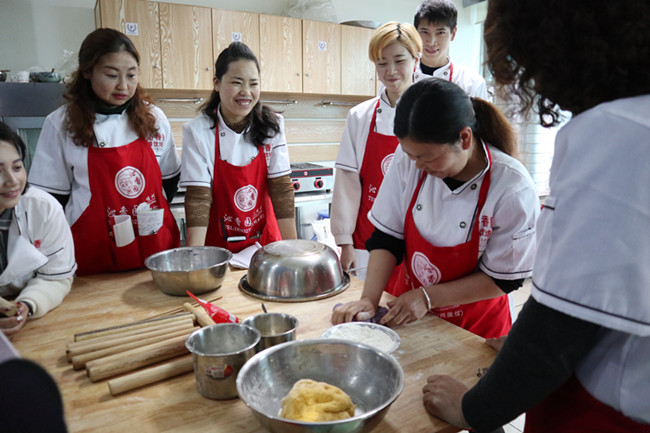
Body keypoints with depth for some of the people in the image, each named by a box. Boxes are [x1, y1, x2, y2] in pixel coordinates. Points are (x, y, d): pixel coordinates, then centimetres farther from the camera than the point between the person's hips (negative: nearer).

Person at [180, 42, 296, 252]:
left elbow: (282, 189, -10)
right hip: (218, 245, -2)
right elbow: (198, 198, -17)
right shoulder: (197, 132, -14)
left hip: (265, 239, 2)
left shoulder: (272, 126, -8)